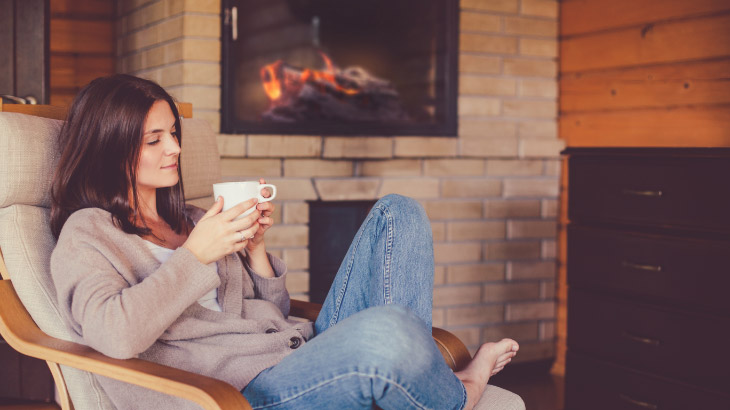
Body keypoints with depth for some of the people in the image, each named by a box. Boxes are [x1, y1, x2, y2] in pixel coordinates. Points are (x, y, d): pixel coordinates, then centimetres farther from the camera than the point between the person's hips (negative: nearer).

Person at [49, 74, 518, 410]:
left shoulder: (189, 221, 26)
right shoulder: (87, 234, 4)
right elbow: (114, 335, -18)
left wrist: (255, 248, 5)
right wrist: (194, 255, -15)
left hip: (306, 356, 8)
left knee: (397, 214, 1)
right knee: (387, 332, -37)